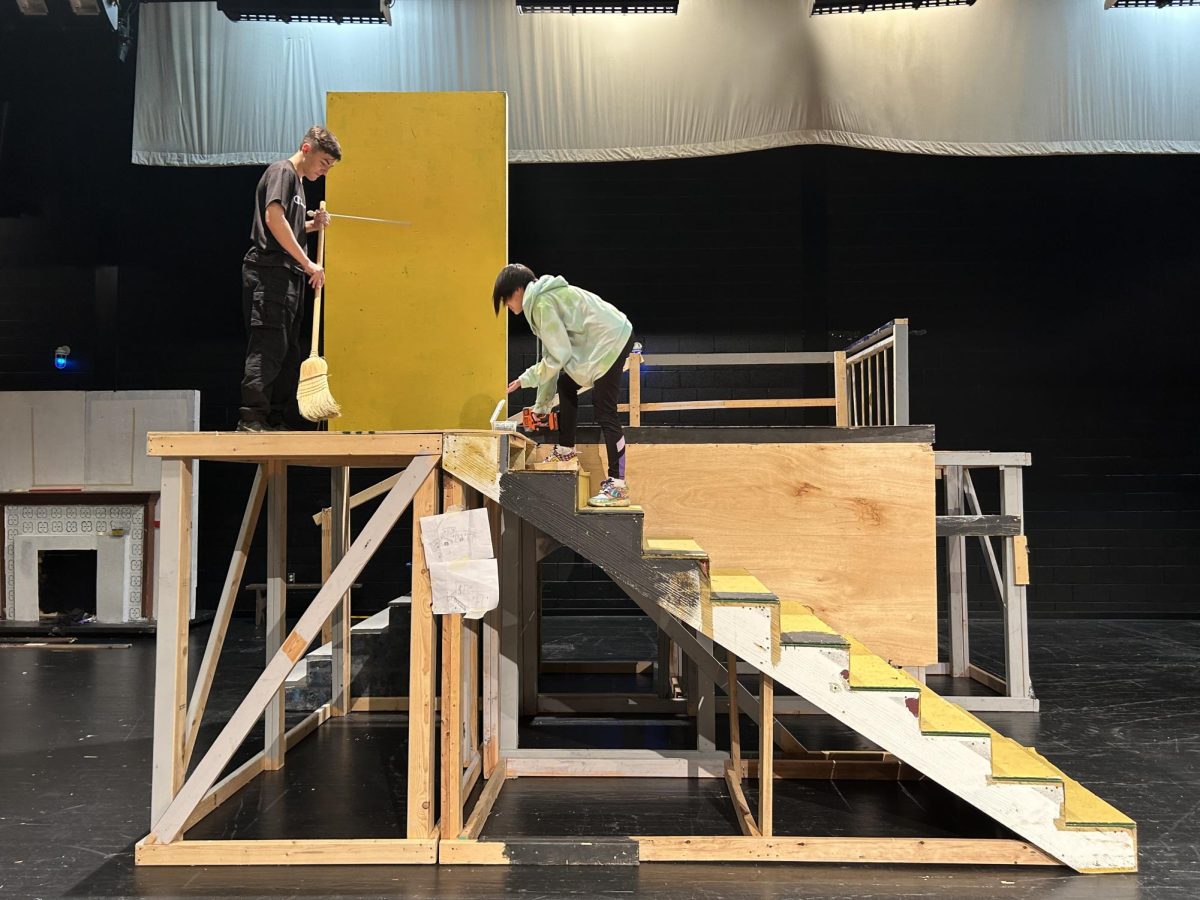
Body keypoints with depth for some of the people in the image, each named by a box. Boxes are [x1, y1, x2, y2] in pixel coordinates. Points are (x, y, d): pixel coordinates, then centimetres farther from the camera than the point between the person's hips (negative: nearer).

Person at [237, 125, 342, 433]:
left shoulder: (297, 181, 26)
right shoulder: (282, 171, -3)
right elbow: (273, 218, -18)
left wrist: (312, 224, 14)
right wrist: (307, 263, -20)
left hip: (289, 276, 10)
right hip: (270, 271, -10)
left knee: (290, 352, 8)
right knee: (269, 346, -15)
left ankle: (276, 420, 11)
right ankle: (251, 418, -17)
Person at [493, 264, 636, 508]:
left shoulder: (543, 303, -15)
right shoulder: (542, 299, 16)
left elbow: (558, 356, -17)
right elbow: (552, 354, 19)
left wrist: (527, 379, -4)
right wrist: (542, 403, 21)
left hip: (612, 339, -10)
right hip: (602, 340, 10)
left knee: (604, 408, -11)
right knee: (566, 384, 20)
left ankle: (618, 486, -11)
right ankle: (566, 448, 35)